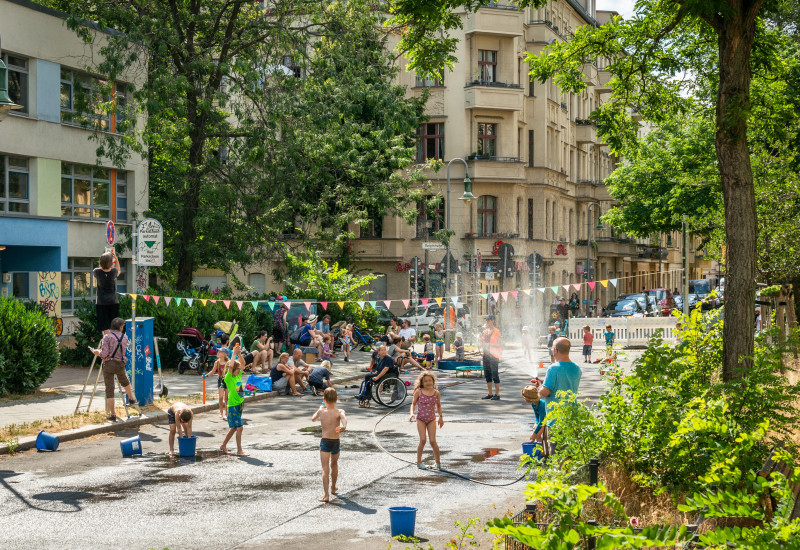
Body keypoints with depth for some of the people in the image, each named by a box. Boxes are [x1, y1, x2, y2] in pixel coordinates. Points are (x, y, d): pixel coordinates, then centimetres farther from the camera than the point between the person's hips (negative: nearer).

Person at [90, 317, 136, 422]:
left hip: (108, 364, -3)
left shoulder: (107, 337, -8)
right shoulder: (125, 337, 4)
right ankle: (131, 398, 53)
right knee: (125, 381, 33)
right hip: (120, 364, 3)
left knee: (109, 390, 0)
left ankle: (112, 414, -3)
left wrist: (97, 352, 7)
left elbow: (104, 354, -15)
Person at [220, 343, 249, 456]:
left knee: (233, 427, 14)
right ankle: (239, 450, -5)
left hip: (240, 403, 8)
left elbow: (242, 364, 13)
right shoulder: (228, 378, -12)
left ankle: (223, 445, 27)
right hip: (232, 405, -8)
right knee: (239, 426, -10)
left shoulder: (238, 376, 8)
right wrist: (234, 354, -21)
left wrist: (239, 353, -1)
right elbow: (230, 366, -28)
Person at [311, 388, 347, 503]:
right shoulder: (339, 412, -8)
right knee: (334, 464, 24)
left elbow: (313, 419, 17)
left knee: (325, 469, -5)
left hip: (324, 441, -1)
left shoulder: (321, 411, -3)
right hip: (336, 442, 1)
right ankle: (333, 488, 44)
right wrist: (343, 427, -48)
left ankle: (326, 494, -17)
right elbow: (344, 417, -31)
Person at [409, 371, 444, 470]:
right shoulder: (419, 392, -3)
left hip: (431, 419, 1)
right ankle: (419, 462, 3)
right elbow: (413, 404, 5)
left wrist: (441, 417, 8)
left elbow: (438, 406, 15)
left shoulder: (436, 393, 2)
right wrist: (412, 414, -11)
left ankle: (438, 462, 8)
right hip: (421, 419, -1)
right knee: (422, 440, -11)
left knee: (433, 441, -6)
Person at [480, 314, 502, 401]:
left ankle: (497, 394, -3)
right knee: (487, 375, 10)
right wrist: (482, 345, 2)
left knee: (495, 375, -7)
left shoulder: (497, 332, -6)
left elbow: (500, 344, -12)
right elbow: (482, 343, 24)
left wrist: (489, 344, -19)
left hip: (493, 356, -7)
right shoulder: (485, 331, 14)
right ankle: (490, 394, 18)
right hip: (486, 355, 7)